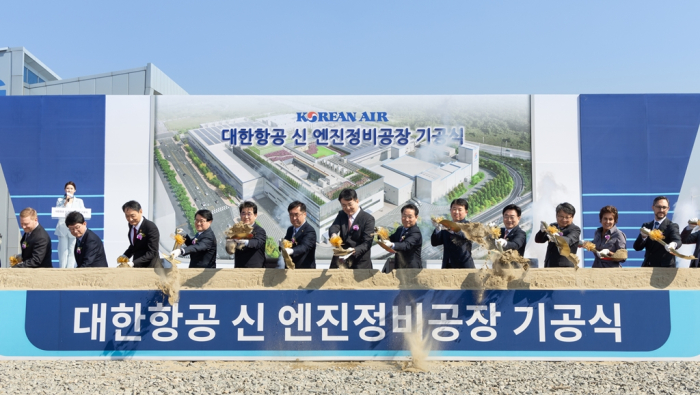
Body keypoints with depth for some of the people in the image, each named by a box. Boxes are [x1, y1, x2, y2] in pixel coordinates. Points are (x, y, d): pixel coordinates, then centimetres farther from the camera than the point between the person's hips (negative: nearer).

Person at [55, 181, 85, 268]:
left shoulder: (79, 201, 16)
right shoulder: (60, 200, 15)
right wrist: (66, 202, -4)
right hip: (63, 228, 0)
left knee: (72, 251, -6)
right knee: (63, 251, -5)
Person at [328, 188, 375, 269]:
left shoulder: (368, 219, -7)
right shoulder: (341, 215, 9)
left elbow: (367, 243, -14)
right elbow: (334, 227, -9)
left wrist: (354, 250, -33)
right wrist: (333, 235, -33)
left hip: (360, 264, -4)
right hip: (340, 262, 5)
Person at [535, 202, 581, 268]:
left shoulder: (575, 229, -2)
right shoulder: (552, 226, 14)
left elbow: (568, 241, -23)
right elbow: (538, 240, 5)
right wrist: (542, 231, -18)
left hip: (566, 267, -5)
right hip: (549, 266, 5)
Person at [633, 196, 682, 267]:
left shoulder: (672, 226, -1)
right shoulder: (646, 226, 13)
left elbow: (677, 240, -22)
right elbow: (637, 247, 3)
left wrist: (673, 244, -47)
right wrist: (643, 236, -19)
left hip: (665, 267, -5)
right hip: (647, 267, 5)